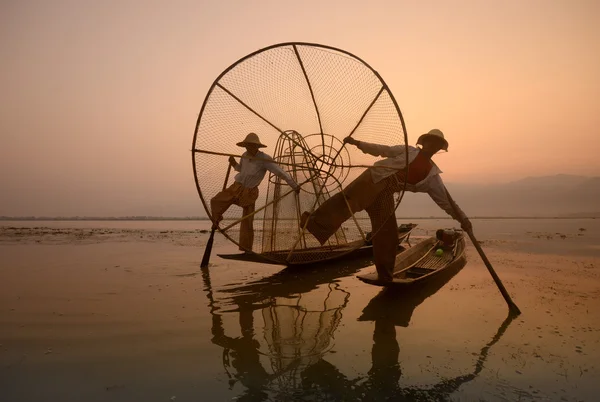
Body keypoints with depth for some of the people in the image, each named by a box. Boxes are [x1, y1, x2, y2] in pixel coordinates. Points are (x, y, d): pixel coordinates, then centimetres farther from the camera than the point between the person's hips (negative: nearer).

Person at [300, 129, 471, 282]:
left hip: (385, 194, 4)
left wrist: (462, 218, 12)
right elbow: (383, 150, 9)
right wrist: (357, 143, 2)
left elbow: (445, 199, 17)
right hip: (373, 179, -3)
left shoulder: (432, 175, 16)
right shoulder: (408, 150, 10)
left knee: (387, 233, 3)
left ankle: (385, 275, 14)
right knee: (348, 198, -29)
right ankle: (313, 222, -38)